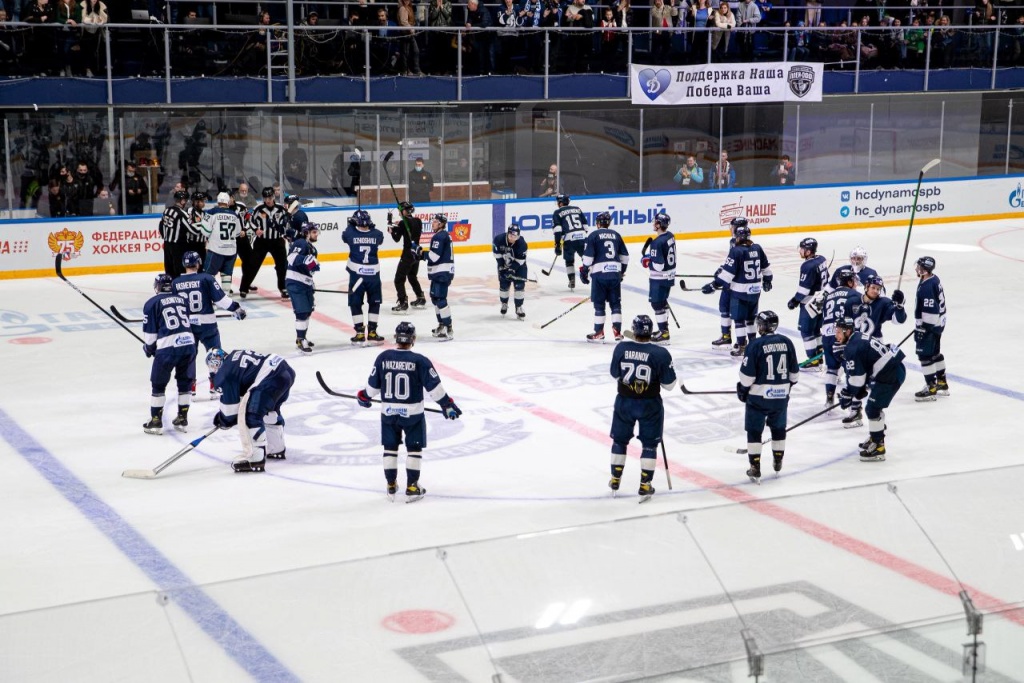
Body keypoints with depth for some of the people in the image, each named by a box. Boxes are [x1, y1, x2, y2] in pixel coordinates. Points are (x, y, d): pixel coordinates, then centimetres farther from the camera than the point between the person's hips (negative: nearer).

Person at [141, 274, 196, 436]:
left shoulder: (152, 303, 5)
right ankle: (182, 419, 24)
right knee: (185, 381, 19)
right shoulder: (181, 299, 18)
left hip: (167, 347, -4)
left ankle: (156, 422, 14)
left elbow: (150, 332, 4)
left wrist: (148, 348, 23)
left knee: (158, 384, 11)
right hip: (189, 343, 4)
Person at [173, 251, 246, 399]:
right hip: (206, 324, -3)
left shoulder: (175, 283, 1)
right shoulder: (206, 278, -11)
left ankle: (189, 389, 16)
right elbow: (220, 298, -12)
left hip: (185, 326, 3)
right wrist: (236, 308, 0)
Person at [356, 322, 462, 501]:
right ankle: (411, 488, 9)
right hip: (412, 413, -3)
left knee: (390, 447, 16)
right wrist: (447, 404, -2)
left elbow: (373, 385, 2)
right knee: (414, 448, 10)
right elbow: (434, 387, -12)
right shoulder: (419, 361, -14)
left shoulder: (383, 358, -6)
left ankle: (391, 486, 22)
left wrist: (364, 396, 22)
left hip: (388, 412, 3)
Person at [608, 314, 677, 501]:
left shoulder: (621, 348, -10)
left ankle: (615, 481, 28)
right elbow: (669, 384, -9)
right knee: (649, 444, 10)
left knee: (620, 440, 19)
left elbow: (615, 374, 4)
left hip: (624, 401, 2)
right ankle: (645, 486, 10)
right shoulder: (661, 354, -17)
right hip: (649, 404, -2)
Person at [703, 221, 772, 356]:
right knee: (751, 317, 20)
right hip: (755, 290, 7)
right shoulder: (757, 248, 3)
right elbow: (766, 266, 15)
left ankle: (742, 346, 4)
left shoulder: (736, 251, -16)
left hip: (740, 291, -7)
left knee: (739, 319, 3)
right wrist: (767, 280, 31)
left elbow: (728, 271, -19)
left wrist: (714, 284, -15)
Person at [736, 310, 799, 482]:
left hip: (759, 395, -4)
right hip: (781, 395, 5)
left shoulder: (755, 344, -15)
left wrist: (742, 389, 3)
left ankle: (755, 470, 4)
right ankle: (778, 464, 32)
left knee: (754, 431, 5)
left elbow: (747, 373, -14)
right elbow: (794, 371, 8)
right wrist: (789, 384, 26)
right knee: (778, 428, 21)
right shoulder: (787, 342, -1)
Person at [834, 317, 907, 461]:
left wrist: (847, 395, -2)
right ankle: (876, 438, 38)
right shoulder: (859, 339, 15)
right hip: (895, 368, 11)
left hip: (890, 375, -11)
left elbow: (856, 377, -14)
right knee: (875, 406, 23)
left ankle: (878, 448, -1)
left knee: (872, 409, -5)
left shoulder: (852, 348, -16)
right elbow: (863, 369, 22)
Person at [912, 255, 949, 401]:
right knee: (935, 353, 21)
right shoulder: (934, 279, 6)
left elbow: (930, 311, -27)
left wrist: (922, 329, -21)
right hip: (938, 323, 11)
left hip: (929, 326, -11)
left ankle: (931, 389, 0)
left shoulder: (927, 287, -27)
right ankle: (942, 384, 33)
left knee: (925, 355, -4)